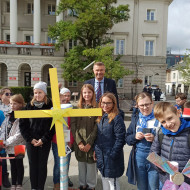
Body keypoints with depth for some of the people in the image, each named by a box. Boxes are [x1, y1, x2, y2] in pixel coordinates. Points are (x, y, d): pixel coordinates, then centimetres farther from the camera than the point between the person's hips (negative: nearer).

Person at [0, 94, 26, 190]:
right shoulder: (9, 116, 9)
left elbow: (20, 134, -18)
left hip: (18, 146, -6)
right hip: (9, 146, 6)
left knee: (19, 165, 8)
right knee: (13, 165, 16)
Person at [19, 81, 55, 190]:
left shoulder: (50, 106, -5)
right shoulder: (29, 106, 2)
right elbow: (22, 124, 3)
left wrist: (43, 139, -11)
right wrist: (30, 139, -4)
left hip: (45, 141, -2)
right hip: (31, 141, 2)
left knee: (42, 165, 6)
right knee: (33, 165, 10)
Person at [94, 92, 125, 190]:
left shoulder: (117, 118, -14)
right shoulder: (100, 118, 8)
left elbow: (120, 138, -17)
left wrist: (113, 154, -19)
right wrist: (95, 150, 8)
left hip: (112, 156, -7)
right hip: (101, 156, 7)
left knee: (112, 182, 6)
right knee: (104, 179, 21)